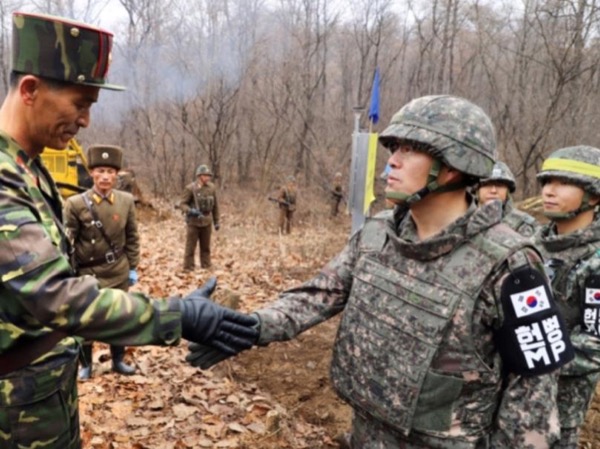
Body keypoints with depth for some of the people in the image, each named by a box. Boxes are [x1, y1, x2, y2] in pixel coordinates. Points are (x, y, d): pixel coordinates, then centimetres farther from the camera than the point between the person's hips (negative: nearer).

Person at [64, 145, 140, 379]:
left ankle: (118, 360, 30)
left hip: (118, 272, 3)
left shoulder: (126, 200, -3)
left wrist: (133, 267, 5)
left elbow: (132, 238, 5)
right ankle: (86, 365, 28)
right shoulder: (76, 203, -12)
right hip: (88, 273, -2)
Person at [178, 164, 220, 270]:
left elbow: (215, 206, 10)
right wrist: (190, 211, -26)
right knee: (190, 247, 2)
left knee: (206, 247, 12)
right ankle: (188, 269, 11)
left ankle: (206, 267, 24)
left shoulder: (212, 188, 2)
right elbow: (182, 204, -7)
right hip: (193, 222, -4)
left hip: (206, 222, 4)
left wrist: (216, 221, 12)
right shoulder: (190, 188, -10)